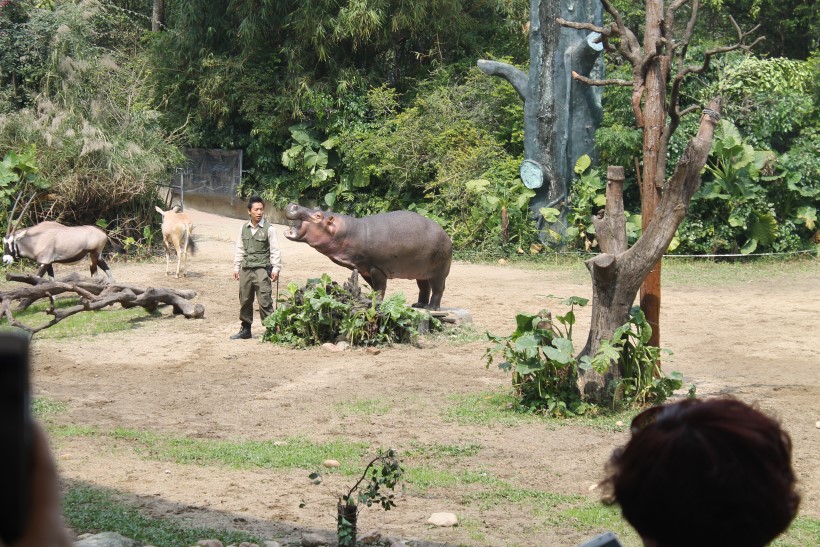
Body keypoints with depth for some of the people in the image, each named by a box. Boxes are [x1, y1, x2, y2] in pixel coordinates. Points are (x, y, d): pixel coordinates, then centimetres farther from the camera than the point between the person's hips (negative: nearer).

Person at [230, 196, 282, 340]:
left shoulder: (268, 228, -4)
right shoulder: (244, 228, 10)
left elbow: (275, 251, -4)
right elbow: (240, 249, 16)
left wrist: (276, 268, -9)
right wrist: (236, 267, 12)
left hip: (262, 269, -5)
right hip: (246, 269, 5)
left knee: (264, 301, -9)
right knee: (245, 301, 11)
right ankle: (245, 329, 22)